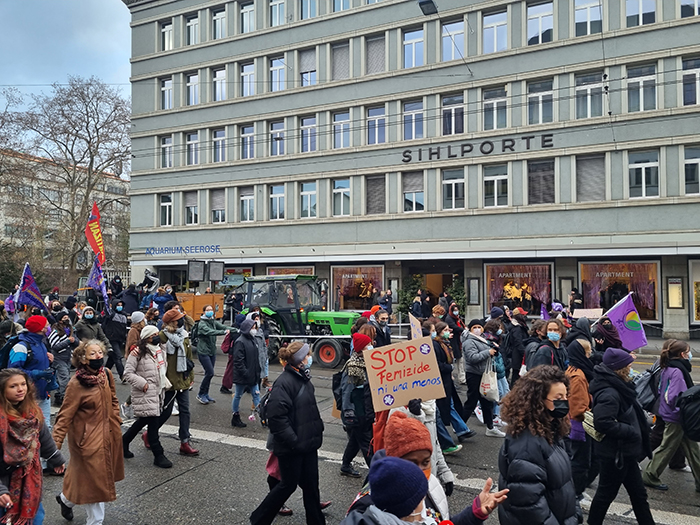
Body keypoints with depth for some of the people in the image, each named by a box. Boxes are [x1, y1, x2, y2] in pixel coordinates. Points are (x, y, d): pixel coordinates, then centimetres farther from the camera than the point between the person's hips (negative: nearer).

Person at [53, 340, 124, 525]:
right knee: (94, 481, 6)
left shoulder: (107, 374, -2)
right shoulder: (76, 384, -21)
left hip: (107, 433, 7)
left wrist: (116, 422, 12)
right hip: (88, 437, -6)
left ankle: (66, 499, 46)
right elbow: (65, 415, -20)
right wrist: (55, 444, -24)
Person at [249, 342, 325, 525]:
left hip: (308, 443, 8)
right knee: (289, 484, 8)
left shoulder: (303, 378, 8)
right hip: (291, 447, -8)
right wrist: (293, 441, -23)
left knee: (311, 484, 14)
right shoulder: (284, 382, -21)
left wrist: (317, 431, 14)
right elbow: (276, 417, -25)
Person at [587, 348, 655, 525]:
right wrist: (631, 431, -25)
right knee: (606, 493, 7)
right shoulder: (609, 393, -26)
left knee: (638, 493, 20)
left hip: (624, 452, 10)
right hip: (615, 453, -10)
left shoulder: (617, 387, 5)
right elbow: (602, 422, -36)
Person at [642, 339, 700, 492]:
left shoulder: (667, 369, 6)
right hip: (676, 418, -9)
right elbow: (675, 398, -29)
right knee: (667, 448, 6)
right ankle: (649, 477, 18)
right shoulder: (677, 372, -23)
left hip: (674, 417, 9)